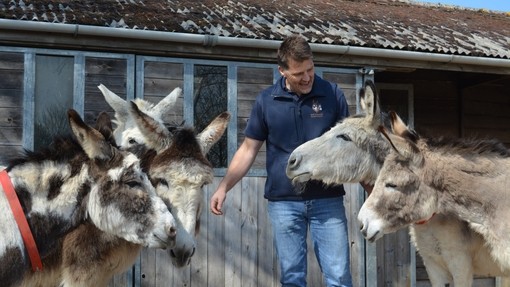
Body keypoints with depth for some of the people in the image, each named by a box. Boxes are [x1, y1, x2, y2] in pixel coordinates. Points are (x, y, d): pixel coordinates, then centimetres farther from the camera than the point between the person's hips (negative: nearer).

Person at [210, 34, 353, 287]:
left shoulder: (332, 94, -1)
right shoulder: (266, 100, 2)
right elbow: (248, 149, 6)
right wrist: (223, 187, -3)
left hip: (327, 200, 0)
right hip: (283, 202, 1)